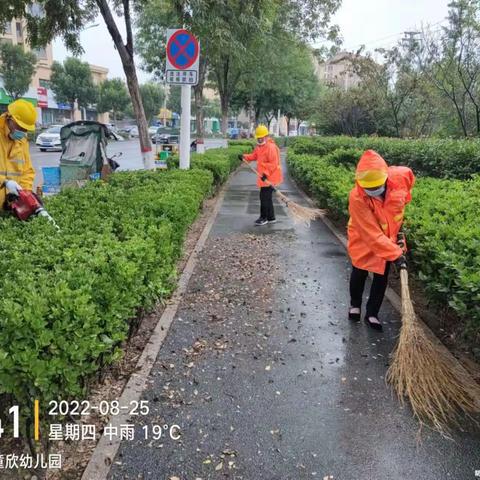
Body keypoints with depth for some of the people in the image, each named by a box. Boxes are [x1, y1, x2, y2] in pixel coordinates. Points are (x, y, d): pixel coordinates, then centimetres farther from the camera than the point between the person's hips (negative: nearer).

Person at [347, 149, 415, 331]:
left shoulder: (399, 176, -26)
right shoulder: (357, 199, -36)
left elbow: (409, 175, 2)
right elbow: (372, 235, -33)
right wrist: (396, 254, -34)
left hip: (390, 236, 3)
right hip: (364, 239, -3)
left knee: (381, 277, 10)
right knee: (359, 274, 15)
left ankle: (372, 314, 27)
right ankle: (355, 305, 42)